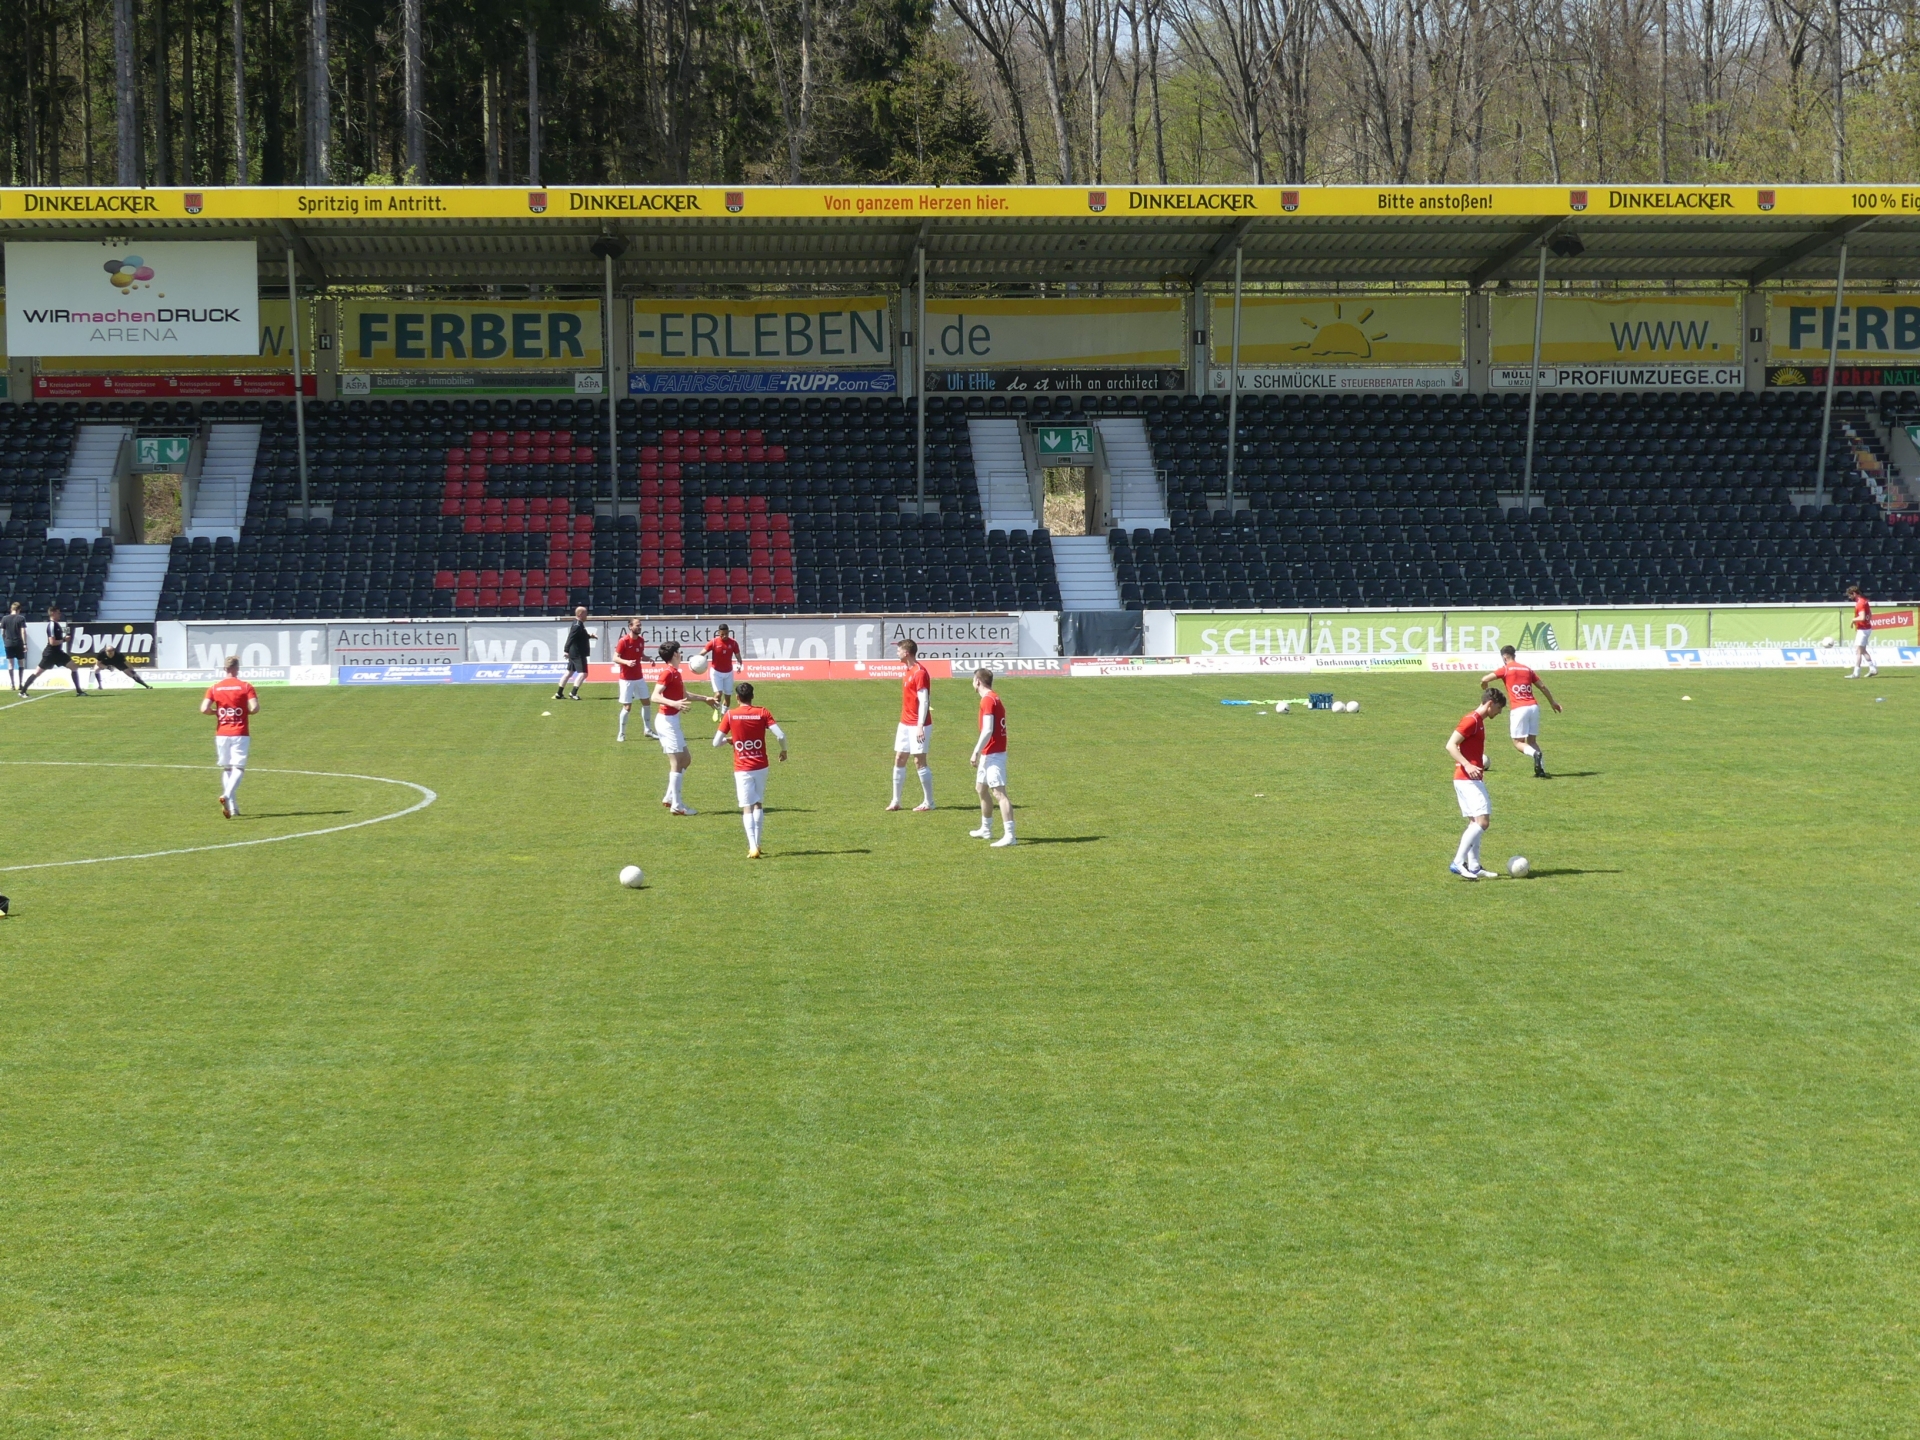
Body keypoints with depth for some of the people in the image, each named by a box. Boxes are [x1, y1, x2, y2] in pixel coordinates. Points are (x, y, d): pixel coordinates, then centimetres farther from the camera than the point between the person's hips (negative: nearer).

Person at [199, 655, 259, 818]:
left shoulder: (214, 688, 3)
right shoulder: (245, 687, -3)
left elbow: (204, 709, -8)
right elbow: (254, 708, -14)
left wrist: (217, 712, 11)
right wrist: (246, 711, 8)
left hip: (221, 734, 3)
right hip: (240, 734, -3)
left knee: (226, 769, 14)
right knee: (239, 768, -4)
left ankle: (232, 807, 11)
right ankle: (227, 795, -30)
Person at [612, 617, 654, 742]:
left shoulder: (641, 640, 4)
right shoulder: (623, 641, -16)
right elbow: (615, 658, -17)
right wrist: (626, 662, -35)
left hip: (639, 677, 7)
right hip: (627, 679, -7)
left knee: (646, 702, 11)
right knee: (627, 707, -4)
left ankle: (647, 730, 24)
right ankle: (621, 733, 10)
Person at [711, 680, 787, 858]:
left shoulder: (730, 715, -6)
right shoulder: (762, 713, -4)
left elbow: (716, 742, -5)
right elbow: (781, 735, -12)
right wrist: (784, 751, 8)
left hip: (742, 769, -2)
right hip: (761, 767, 2)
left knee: (747, 808, -1)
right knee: (759, 805, 18)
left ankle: (753, 847, -15)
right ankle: (756, 843, 19)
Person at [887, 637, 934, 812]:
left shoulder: (920, 672, -16)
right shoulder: (908, 671, 13)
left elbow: (924, 701, -20)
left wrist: (920, 726, -25)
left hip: (917, 725, -10)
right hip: (905, 724, 10)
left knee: (920, 761, -4)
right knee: (899, 760, 9)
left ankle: (928, 802, 4)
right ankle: (896, 801, 15)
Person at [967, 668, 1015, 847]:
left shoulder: (987, 700, -15)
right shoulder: (994, 698, 15)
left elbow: (988, 730, -22)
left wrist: (976, 752, -19)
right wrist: (981, 751, 22)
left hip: (993, 754, -11)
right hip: (989, 754, 11)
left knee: (998, 792, -15)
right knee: (981, 788, 22)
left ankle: (1009, 834, -21)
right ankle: (986, 829, 34)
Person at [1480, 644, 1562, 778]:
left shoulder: (1506, 669, 0)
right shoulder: (1527, 669, 16)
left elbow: (1485, 679, -9)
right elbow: (1542, 686, 20)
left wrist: (1484, 687, 15)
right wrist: (1552, 702, 32)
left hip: (1518, 709, -5)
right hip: (1533, 706, 5)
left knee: (1518, 742, 3)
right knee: (1532, 741, 15)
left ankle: (1535, 753, -28)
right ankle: (1541, 770, 1)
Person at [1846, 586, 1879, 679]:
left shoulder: (1860, 603, -20)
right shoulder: (1865, 601, 12)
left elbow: (1862, 617, -30)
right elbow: (1870, 615, 22)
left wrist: (1853, 620, -14)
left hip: (1863, 629, -10)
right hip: (1867, 628, 10)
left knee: (1858, 651, -8)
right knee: (1863, 650, 18)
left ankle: (1856, 673, -9)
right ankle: (1873, 669, 21)